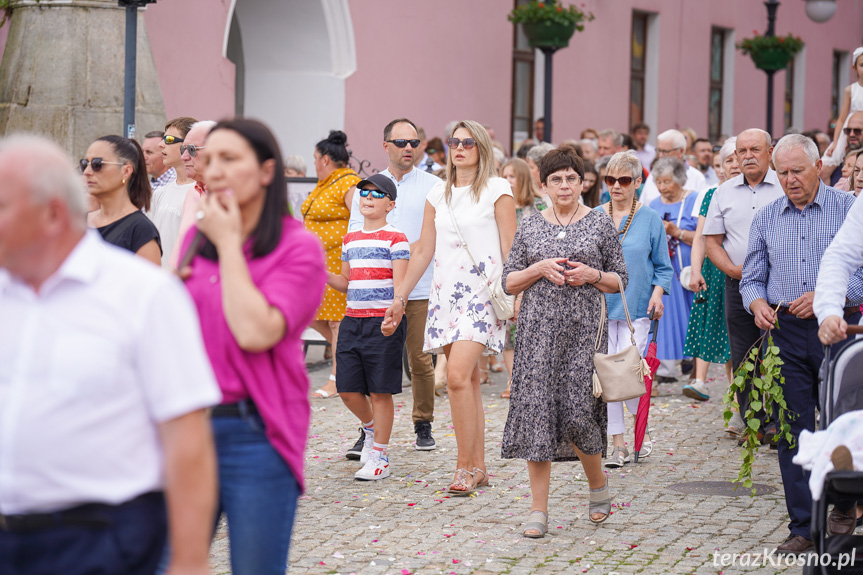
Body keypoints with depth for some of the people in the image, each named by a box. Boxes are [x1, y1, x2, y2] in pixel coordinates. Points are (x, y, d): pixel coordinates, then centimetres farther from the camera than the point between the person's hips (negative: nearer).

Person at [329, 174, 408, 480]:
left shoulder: (395, 239, -4)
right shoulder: (350, 239, 15)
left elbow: (400, 284, -10)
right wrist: (326, 276, 0)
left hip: (383, 321, -6)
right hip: (353, 320, 6)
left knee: (380, 391, -1)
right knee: (348, 389, 5)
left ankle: (379, 457, 7)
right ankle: (370, 427, 34)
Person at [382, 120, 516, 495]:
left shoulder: (497, 190, 0)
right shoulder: (438, 195, 15)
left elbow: (510, 249, -2)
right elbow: (423, 251, 19)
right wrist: (400, 297, 17)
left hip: (483, 292, -5)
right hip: (446, 292, 5)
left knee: (458, 376, -19)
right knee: (467, 382, 6)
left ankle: (464, 467, -13)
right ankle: (478, 467, 11)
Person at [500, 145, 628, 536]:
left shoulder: (600, 224, 7)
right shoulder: (530, 228, 10)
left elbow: (620, 279, 10)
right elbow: (509, 283, 9)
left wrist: (592, 274, -9)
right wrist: (540, 269, -7)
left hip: (584, 331, -1)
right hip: (539, 330, 1)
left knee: (579, 413, -8)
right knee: (536, 411, -4)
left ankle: (598, 485, 21)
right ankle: (539, 509, 2)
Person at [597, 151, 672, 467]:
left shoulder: (650, 219, 2)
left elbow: (663, 266, 7)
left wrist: (657, 293, -9)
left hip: (636, 307, -2)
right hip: (600, 306, 2)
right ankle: (618, 444, 10)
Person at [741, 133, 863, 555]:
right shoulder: (766, 218, 11)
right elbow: (752, 278, 14)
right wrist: (757, 303, -7)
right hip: (785, 333, 3)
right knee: (793, 431, 1)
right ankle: (803, 527, 6)